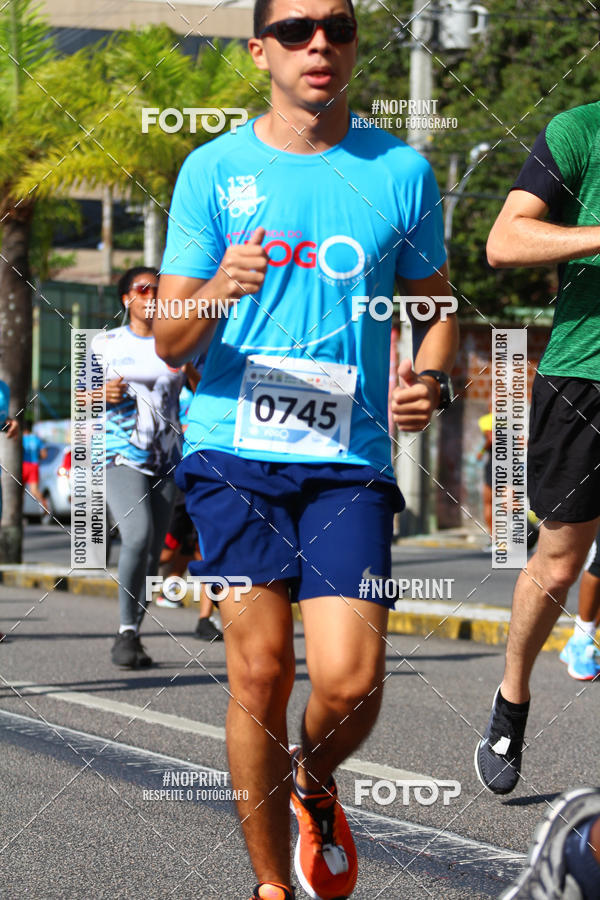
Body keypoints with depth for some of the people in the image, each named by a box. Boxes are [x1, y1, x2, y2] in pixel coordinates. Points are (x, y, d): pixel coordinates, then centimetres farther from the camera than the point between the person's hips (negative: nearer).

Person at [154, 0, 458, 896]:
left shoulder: (403, 172, 6)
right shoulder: (212, 169, 4)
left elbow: (438, 311, 18)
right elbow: (169, 343, 4)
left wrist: (429, 379, -4)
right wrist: (218, 293, -18)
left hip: (350, 460, 0)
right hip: (234, 452, 0)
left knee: (350, 682, -11)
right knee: (260, 671, -5)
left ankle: (312, 786, 23)